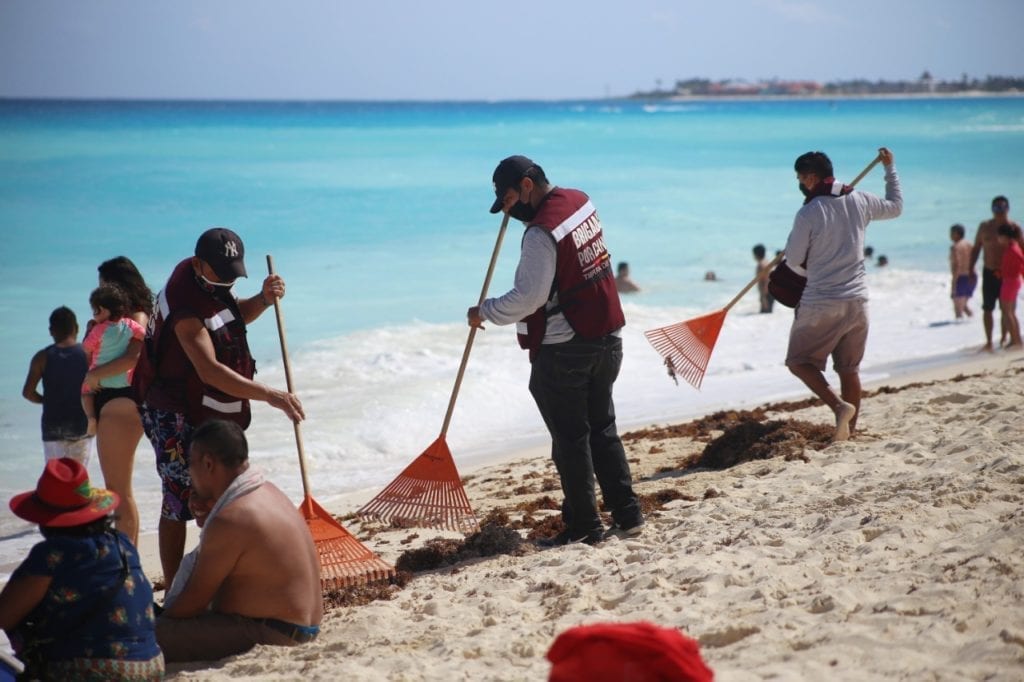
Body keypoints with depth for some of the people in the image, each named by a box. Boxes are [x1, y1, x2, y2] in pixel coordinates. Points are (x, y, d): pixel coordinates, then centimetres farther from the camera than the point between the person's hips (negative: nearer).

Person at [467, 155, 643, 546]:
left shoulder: (541, 232, -20)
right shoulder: (581, 202, 6)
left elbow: (527, 298, -23)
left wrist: (483, 313, -10)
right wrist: (520, 212, 17)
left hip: (563, 349, -8)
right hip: (606, 338, 8)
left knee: (571, 439, 1)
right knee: (602, 428, 16)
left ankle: (583, 526, 5)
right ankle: (627, 514, 17)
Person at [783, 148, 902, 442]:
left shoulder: (809, 213, -13)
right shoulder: (860, 202, 2)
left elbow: (793, 260, -7)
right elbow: (896, 206, 22)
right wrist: (890, 169, 33)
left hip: (821, 304, -5)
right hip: (857, 301, 5)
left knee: (799, 361, 5)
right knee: (849, 370, 13)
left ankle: (840, 406, -13)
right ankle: (850, 430, 16)